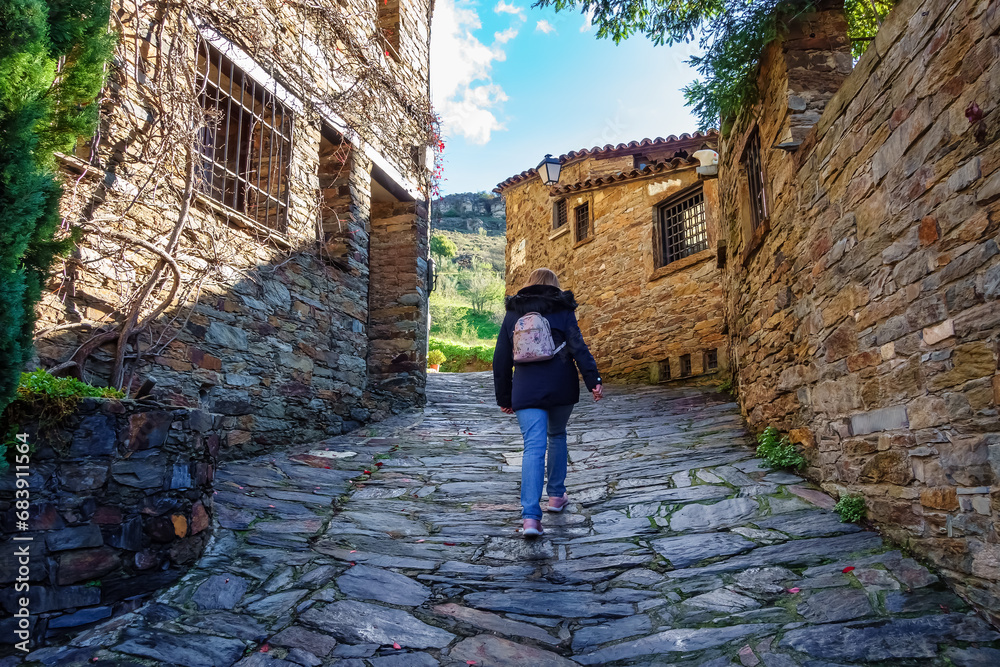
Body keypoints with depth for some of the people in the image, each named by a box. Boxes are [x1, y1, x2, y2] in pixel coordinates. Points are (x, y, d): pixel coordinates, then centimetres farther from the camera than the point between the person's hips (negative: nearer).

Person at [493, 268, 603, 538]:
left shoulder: (513, 313, 11)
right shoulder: (562, 310, 5)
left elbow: (501, 359, 10)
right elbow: (577, 347, -9)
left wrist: (504, 397, 16)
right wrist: (593, 380, -11)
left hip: (526, 391, 0)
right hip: (561, 388, 0)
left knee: (533, 447, -6)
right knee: (557, 436, 23)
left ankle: (531, 516, -19)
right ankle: (556, 495, 30)